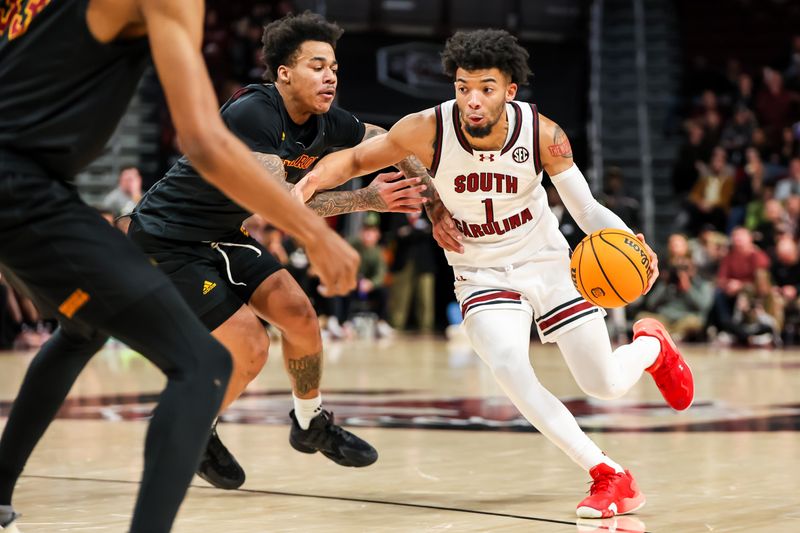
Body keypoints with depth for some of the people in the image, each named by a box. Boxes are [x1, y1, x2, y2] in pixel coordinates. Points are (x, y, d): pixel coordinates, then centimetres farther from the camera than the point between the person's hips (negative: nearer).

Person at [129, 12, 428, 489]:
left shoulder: (324, 122, -4)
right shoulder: (250, 114, -29)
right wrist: (365, 200, -40)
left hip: (222, 237, 8)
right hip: (166, 245, -8)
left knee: (299, 315, 1)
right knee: (250, 348, -11)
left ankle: (311, 423, 25)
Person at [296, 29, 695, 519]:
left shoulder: (543, 134, -20)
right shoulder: (428, 130, -22)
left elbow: (587, 210, -13)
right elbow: (355, 159, -10)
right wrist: (305, 186, -30)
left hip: (548, 262, 0)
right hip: (483, 275, 0)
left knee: (606, 385, 2)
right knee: (509, 367, -29)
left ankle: (650, 344, 42)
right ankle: (610, 478, -18)